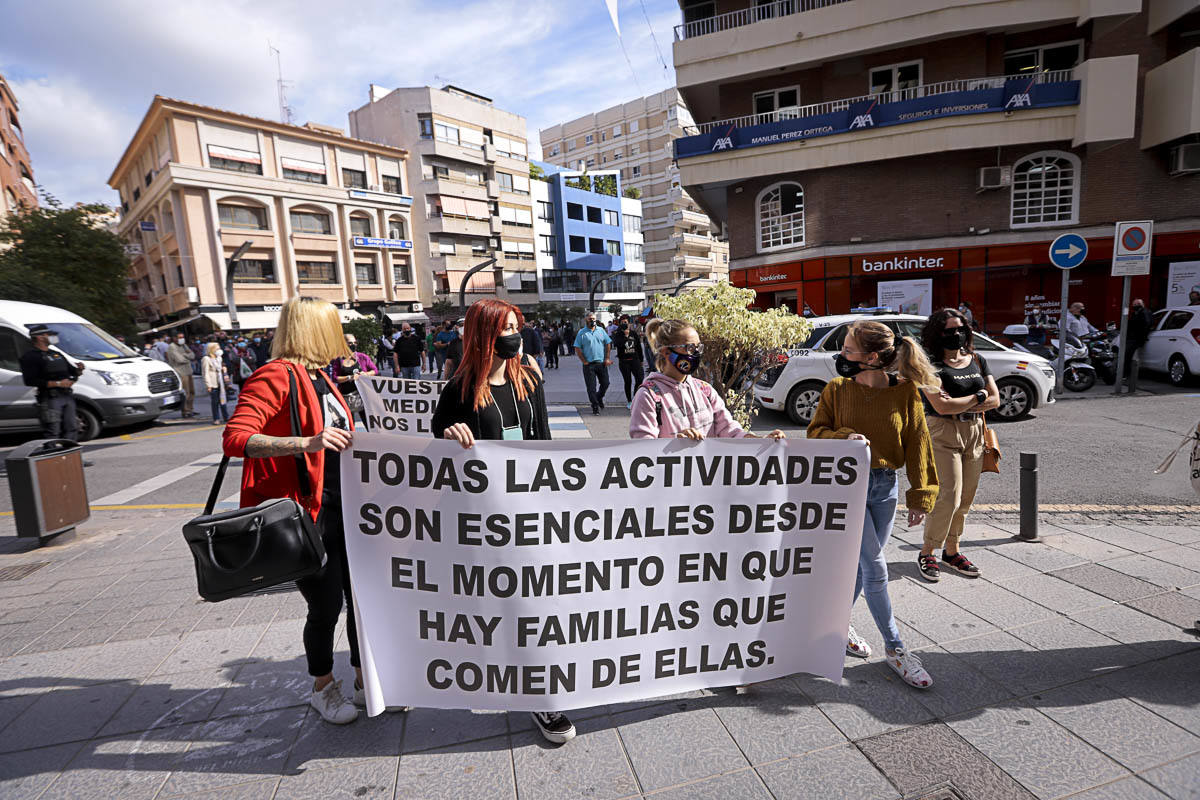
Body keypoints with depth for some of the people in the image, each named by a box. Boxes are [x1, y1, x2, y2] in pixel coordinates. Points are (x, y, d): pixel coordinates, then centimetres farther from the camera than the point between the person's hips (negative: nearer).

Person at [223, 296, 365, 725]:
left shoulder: (320, 377, 14)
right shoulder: (276, 376, -13)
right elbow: (235, 438, -24)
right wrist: (307, 443, -34)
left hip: (344, 508, 8)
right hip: (306, 514, -8)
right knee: (326, 606, 7)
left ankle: (365, 683, 33)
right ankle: (323, 688, 33)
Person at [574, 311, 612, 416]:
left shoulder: (601, 330, 9)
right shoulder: (582, 332, -1)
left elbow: (608, 344, 12)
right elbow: (577, 349, -3)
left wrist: (607, 358, 4)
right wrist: (584, 362, -9)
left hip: (601, 363, 3)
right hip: (589, 364, -3)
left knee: (605, 383, 8)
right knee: (591, 387, -1)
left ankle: (599, 397, 36)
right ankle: (595, 407, 9)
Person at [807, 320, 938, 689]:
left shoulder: (906, 392, -3)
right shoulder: (837, 389, -4)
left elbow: (917, 444, 1)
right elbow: (815, 432, -1)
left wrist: (920, 495, 1)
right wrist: (845, 437, -21)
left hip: (884, 487, 3)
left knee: (861, 565, 13)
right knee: (876, 568, -5)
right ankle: (895, 648, 13)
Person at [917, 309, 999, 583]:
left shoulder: (977, 361, 10)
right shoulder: (932, 366, -9)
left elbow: (995, 400, 4)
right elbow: (942, 406, -19)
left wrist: (958, 406, -10)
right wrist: (977, 397, -6)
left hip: (974, 434, 6)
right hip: (942, 435, -6)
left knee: (965, 500, 10)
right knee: (948, 497, -10)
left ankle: (952, 551, 24)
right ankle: (927, 553, 5)